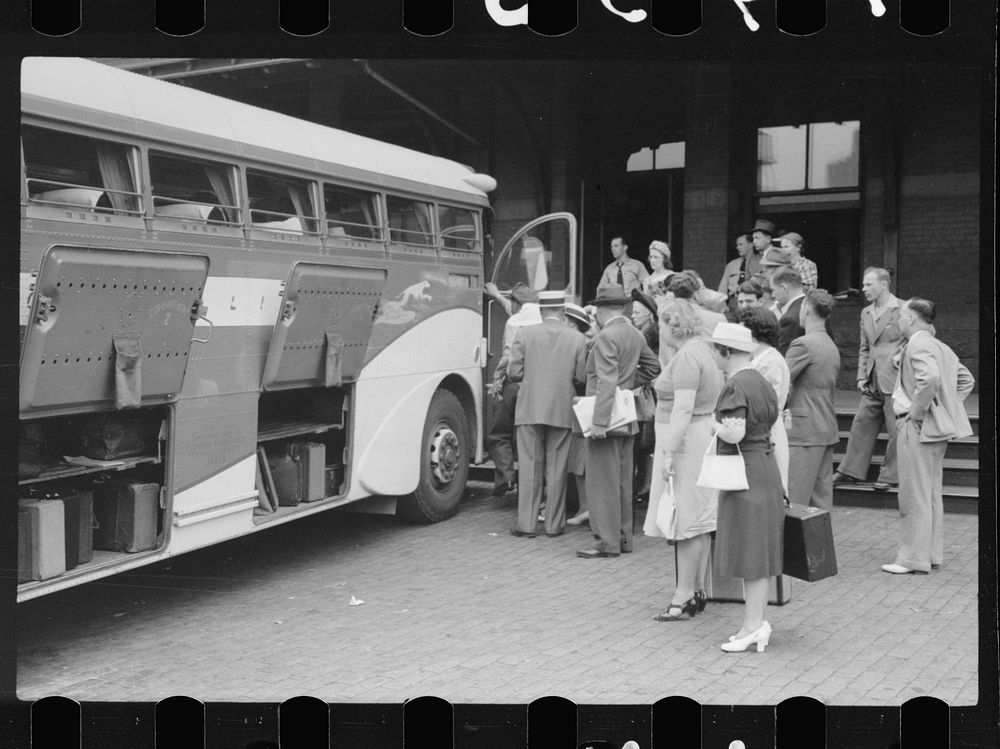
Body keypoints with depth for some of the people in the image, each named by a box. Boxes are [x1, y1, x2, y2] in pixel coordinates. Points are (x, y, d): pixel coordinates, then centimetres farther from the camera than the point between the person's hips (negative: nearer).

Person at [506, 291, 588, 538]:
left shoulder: (525, 334, -4)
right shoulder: (577, 339, -2)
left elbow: (514, 372, -5)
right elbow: (581, 378, -2)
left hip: (530, 410, 0)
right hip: (562, 411, 0)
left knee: (529, 466, 5)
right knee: (557, 468, 8)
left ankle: (526, 524, 6)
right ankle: (554, 524, 13)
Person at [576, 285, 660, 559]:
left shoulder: (606, 337, -16)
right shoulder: (635, 335, 10)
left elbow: (607, 383, -22)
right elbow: (653, 366, 21)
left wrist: (599, 422, -23)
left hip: (608, 419, -9)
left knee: (603, 482, -4)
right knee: (622, 481, 14)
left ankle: (607, 542, -2)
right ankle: (623, 538, 20)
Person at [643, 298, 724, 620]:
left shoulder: (687, 356, -17)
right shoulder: (703, 349, 14)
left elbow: (683, 409, -24)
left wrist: (668, 452, -23)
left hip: (688, 441, -10)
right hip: (703, 436, 10)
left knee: (687, 520, -5)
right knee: (699, 521, 13)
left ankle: (685, 594, 0)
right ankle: (699, 590, 20)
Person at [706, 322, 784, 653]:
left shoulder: (735, 386, -17)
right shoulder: (760, 381, 12)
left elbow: (734, 433, -26)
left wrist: (715, 425, -8)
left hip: (745, 470, -9)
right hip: (766, 464, 10)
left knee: (750, 551, -3)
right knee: (757, 549, 13)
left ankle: (754, 625, 3)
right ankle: (757, 622, 20)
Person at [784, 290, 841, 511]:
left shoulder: (803, 344, -13)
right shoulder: (832, 347, 16)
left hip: (804, 430, -9)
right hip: (827, 429, 9)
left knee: (794, 502, -7)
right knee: (822, 497, 11)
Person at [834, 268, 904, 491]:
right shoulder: (866, 313, 15)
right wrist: (861, 376, 10)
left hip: (895, 379, -7)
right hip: (873, 383, 7)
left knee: (896, 429, 0)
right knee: (862, 424, 8)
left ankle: (891, 475, 10)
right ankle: (851, 471, 15)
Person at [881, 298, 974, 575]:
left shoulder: (918, 345, -15)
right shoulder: (941, 347, 15)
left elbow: (930, 378, -32)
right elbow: (966, 380, 22)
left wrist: (917, 410, -21)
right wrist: (946, 407, 15)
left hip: (917, 428, -10)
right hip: (937, 428, 10)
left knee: (915, 495, -3)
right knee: (931, 494, 16)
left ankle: (914, 559, 3)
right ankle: (932, 554, 24)